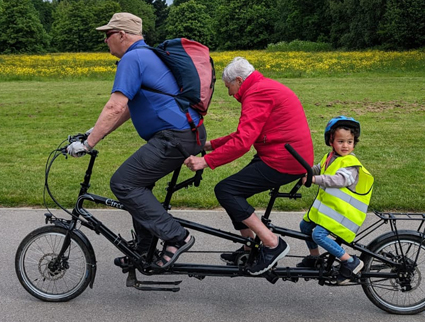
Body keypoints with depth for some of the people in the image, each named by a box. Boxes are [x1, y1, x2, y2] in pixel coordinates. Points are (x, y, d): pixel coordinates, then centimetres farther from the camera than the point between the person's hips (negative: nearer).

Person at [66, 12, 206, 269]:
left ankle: (177, 237, -5)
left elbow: (116, 106, -20)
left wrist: (88, 144, -16)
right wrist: (97, 132, 21)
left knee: (123, 183, -8)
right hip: (190, 134, 11)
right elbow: (129, 107, 24)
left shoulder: (132, 59, -11)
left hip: (175, 137, -11)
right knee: (138, 182, 19)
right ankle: (144, 250, 28)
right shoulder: (147, 55, 22)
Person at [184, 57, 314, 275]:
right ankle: (250, 248, 23)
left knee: (225, 191, -11)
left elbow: (243, 142, -24)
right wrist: (211, 144, 16)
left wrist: (206, 161, -22)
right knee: (235, 191, 14)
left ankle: (272, 244, -8)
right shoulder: (265, 87, 19)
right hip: (294, 156, 11)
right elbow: (246, 134, 20)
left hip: (283, 162, -11)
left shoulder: (257, 94, -14)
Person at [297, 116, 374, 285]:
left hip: (341, 211, -9)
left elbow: (340, 180, -35)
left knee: (319, 234, -22)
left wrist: (314, 179, -41)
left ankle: (350, 262, -12)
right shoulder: (329, 158, 8)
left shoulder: (350, 164, -18)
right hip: (325, 205, 9)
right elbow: (317, 169, 27)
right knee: (305, 225, 18)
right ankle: (314, 258, 38)